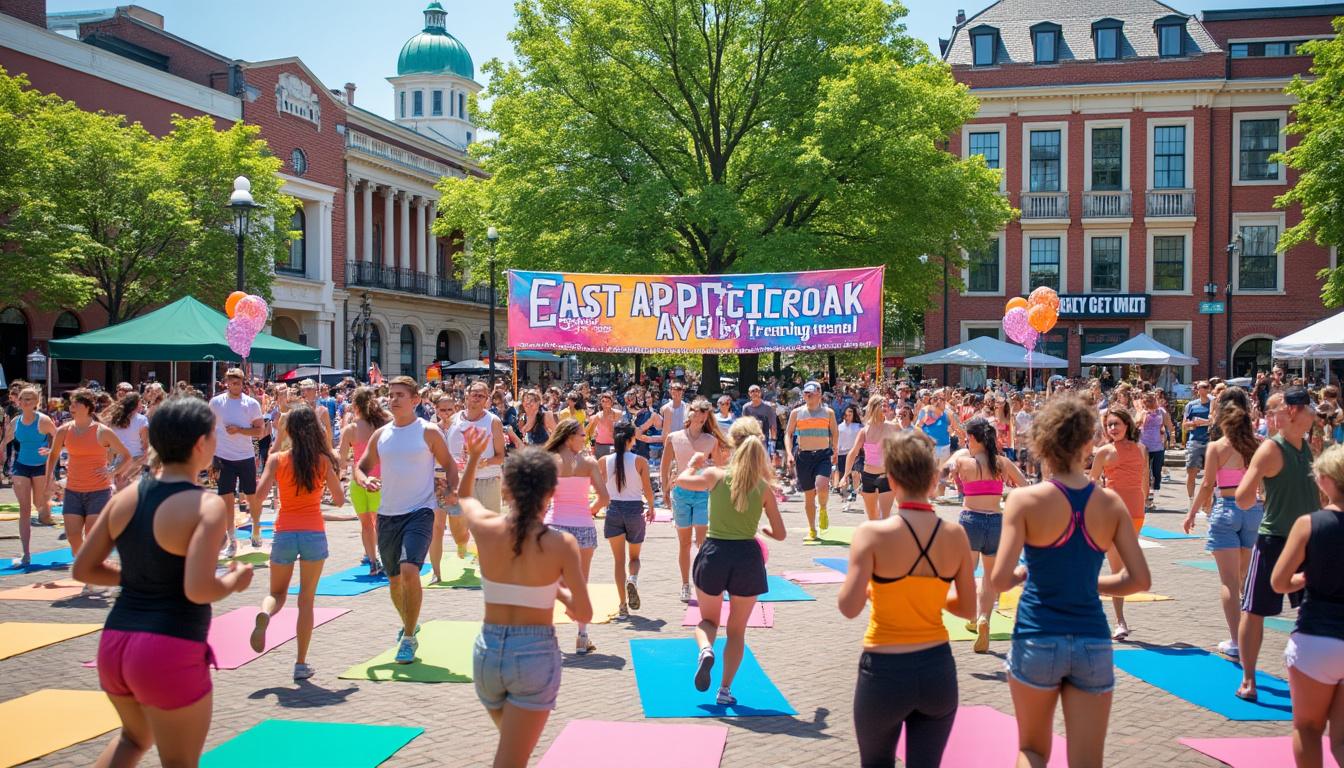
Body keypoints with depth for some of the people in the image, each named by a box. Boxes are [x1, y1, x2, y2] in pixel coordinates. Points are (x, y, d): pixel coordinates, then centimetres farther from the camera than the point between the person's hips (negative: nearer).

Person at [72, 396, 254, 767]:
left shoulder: (126, 496, 4)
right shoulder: (207, 506, -15)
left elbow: (82, 569, 10)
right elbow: (199, 590, -25)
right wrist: (235, 580, -6)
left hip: (113, 643, 7)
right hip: (170, 653, -7)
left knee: (135, 736, 33)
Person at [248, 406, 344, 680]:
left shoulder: (277, 459, -1)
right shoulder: (323, 460, -1)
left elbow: (260, 493, -10)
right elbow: (339, 499, 1)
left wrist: (269, 462, 8)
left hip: (284, 534, 1)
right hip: (314, 534, 0)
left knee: (277, 593, 19)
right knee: (306, 600, 9)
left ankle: (264, 614, -16)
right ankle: (301, 663, 8)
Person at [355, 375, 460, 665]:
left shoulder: (428, 432, -3)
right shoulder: (380, 434, 8)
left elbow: (449, 465, 4)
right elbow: (362, 466, 13)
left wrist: (453, 489, -14)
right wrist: (364, 480, -10)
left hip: (419, 511, -5)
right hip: (387, 514, 5)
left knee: (410, 570, -22)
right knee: (394, 578, 15)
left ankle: (409, 637, -8)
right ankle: (408, 623, 41)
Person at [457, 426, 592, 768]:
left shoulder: (486, 528, -5)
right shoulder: (562, 544, -13)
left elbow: (463, 496, 20)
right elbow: (584, 614, -9)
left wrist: (473, 456, 30)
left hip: (488, 650, 4)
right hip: (536, 654, -4)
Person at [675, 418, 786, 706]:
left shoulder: (715, 475, -6)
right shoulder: (763, 487, -3)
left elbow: (682, 480, 15)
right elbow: (780, 534, 3)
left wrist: (694, 462, 34)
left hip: (714, 555, 0)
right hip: (748, 557, 0)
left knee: (708, 620, 23)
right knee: (737, 631, 19)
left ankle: (705, 649, -8)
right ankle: (725, 690, 15)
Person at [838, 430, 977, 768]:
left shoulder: (874, 533, -16)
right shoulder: (955, 535, -5)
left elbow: (849, 607, -20)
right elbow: (968, 609, 4)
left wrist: (874, 587, 0)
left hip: (885, 671, -3)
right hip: (938, 670, 3)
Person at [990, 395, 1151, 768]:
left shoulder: (1025, 500, -10)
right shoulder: (1111, 503, 0)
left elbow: (1000, 580, -14)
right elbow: (1140, 579, 0)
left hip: (1037, 640, -2)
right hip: (1093, 643, 2)